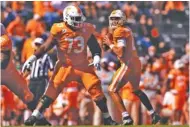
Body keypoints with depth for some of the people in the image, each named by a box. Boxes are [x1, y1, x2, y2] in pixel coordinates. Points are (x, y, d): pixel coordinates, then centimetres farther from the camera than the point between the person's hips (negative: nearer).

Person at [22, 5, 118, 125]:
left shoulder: (86, 30, -2)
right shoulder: (60, 31, -12)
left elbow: (95, 47, 9)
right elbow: (46, 47, -7)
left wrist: (96, 57, -11)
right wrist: (32, 58, -12)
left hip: (83, 66, 3)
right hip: (66, 66, -3)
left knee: (96, 89, -3)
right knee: (53, 88, -12)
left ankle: (107, 118, 10)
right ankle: (36, 115, -5)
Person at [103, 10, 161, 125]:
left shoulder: (120, 32, -12)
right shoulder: (127, 30, 15)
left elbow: (120, 52, -19)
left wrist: (110, 44, -7)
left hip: (128, 65, -9)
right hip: (136, 63, 9)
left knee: (113, 90, -4)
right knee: (136, 90, 28)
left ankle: (127, 118, -12)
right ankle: (154, 114, 31)